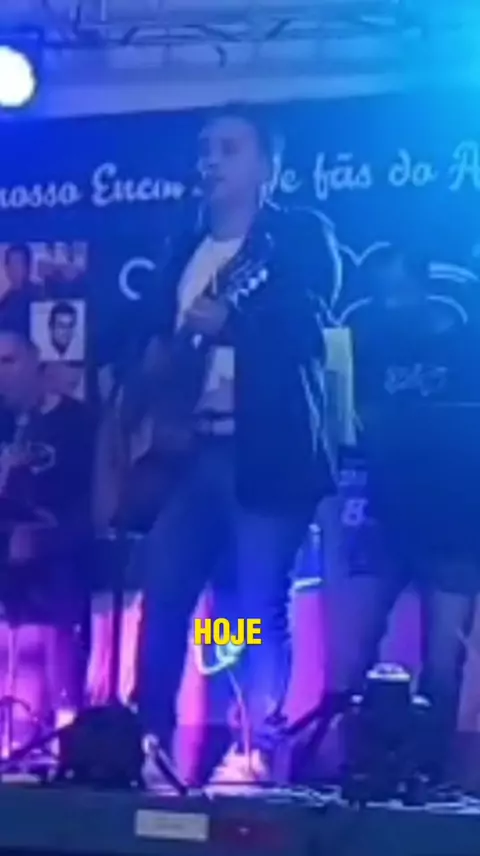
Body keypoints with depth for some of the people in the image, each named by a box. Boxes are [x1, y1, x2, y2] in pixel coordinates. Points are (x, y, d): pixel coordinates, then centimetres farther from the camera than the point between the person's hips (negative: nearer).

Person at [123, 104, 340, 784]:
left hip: (269, 449, -5)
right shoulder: (186, 249, 20)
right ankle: (149, 737, 11)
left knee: (260, 606, -5)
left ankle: (257, 752, 1)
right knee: (162, 593, 2)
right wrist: (156, 364, -2)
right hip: (195, 449, 6)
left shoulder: (300, 235, 3)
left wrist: (227, 321, -21)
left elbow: (305, 325, -12)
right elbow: (159, 336, 19)